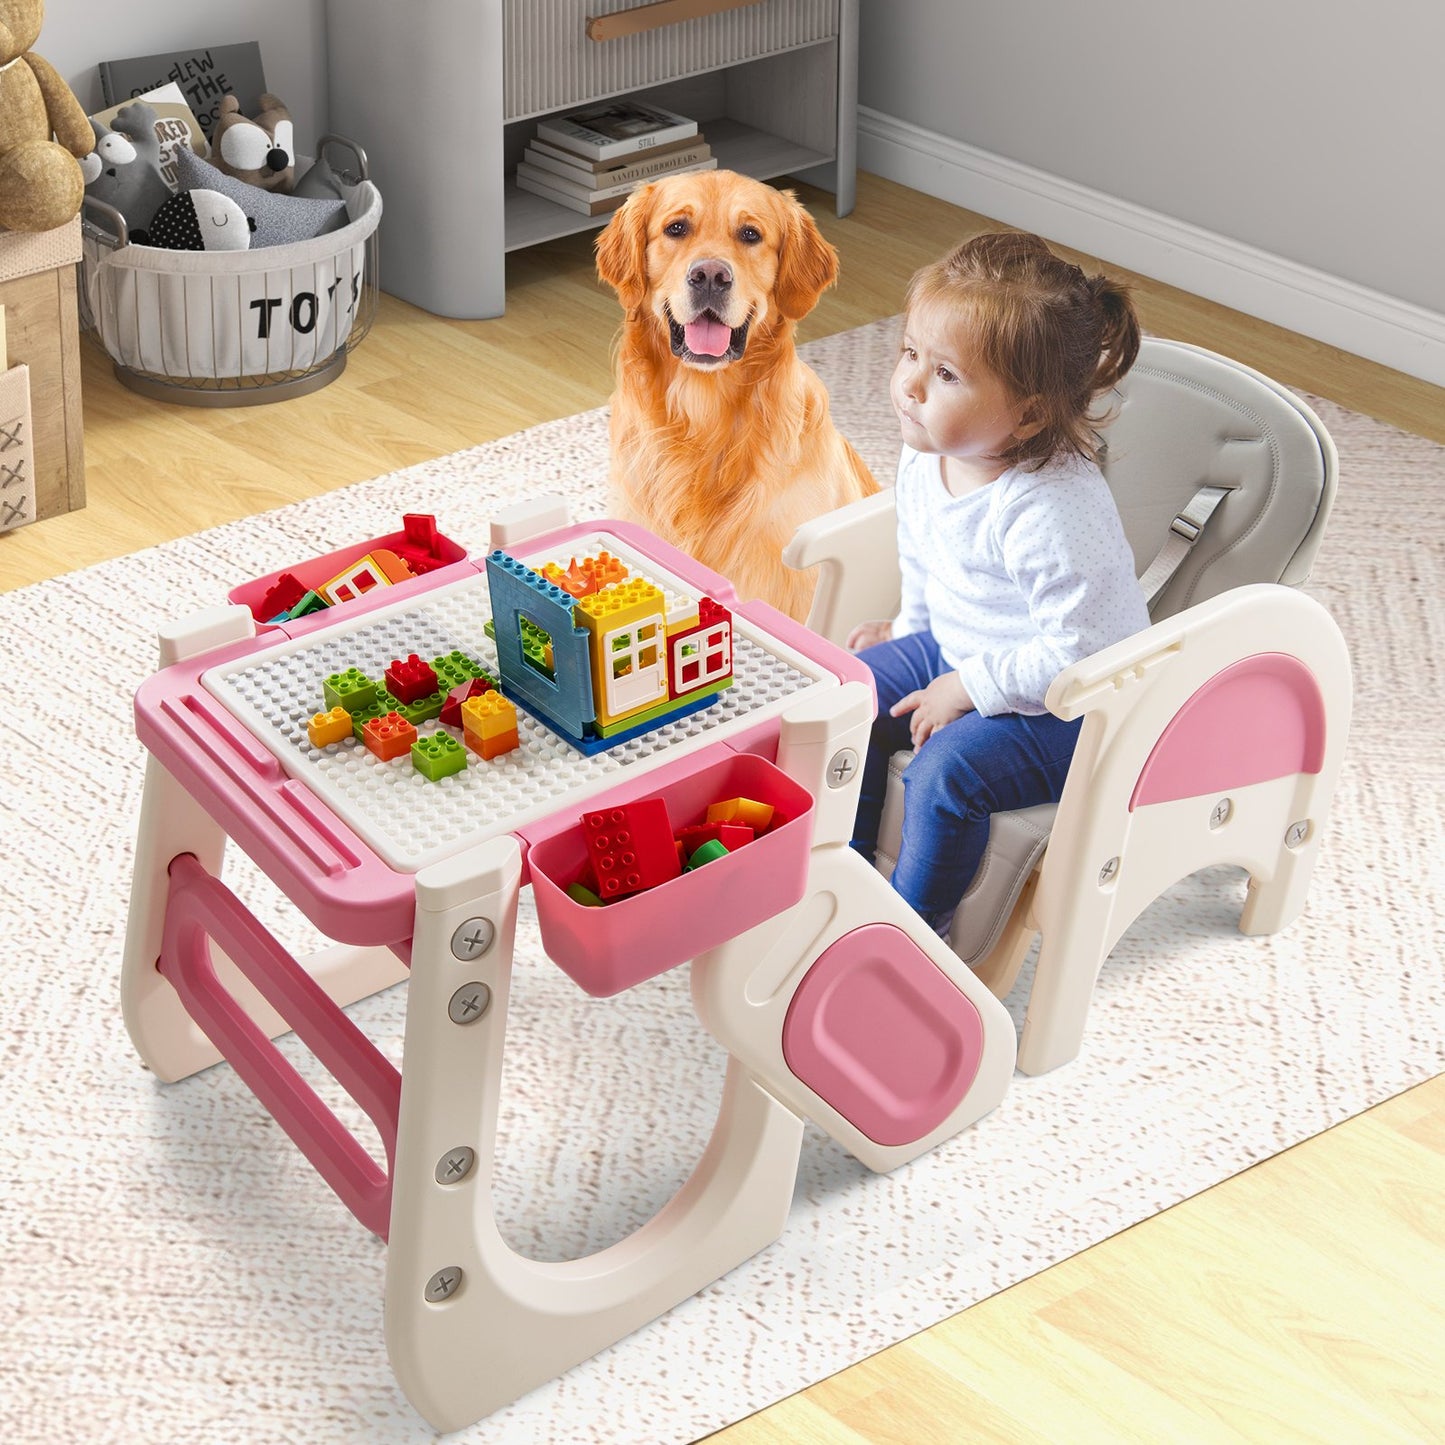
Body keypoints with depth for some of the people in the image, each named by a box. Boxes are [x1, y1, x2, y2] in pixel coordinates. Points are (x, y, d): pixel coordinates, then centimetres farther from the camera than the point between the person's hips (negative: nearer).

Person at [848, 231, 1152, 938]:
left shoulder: (1055, 514, -35)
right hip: (958, 653, 9)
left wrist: (969, 688, -24)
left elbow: (1076, 652, -30)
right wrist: (910, 629, 17)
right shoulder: (926, 458, -8)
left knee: (946, 770, -25)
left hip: (1065, 702, -9)